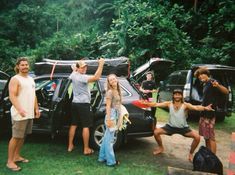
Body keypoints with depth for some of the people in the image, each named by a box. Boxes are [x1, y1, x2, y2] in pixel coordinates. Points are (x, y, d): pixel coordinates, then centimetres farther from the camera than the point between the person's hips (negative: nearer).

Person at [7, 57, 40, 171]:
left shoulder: (31, 79, 16)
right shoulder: (15, 79, -9)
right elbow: (12, 96, -19)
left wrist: (36, 109, 17)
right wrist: (19, 109, -32)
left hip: (30, 113, 8)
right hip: (19, 114, -8)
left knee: (23, 136, 14)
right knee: (16, 137, -5)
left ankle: (17, 156, 27)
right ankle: (10, 161, 3)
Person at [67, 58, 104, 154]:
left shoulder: (73, 75, 4)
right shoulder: (82, 77, -21)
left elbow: (75, 71, 30)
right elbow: (96, 77, -35)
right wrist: (101, 65, -32)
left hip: (75, 103, 8)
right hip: (84, 104, -8)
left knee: (73, 125, 15)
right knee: (86, 126, -1)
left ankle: (70, 146, 23)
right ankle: (86, 149, 4)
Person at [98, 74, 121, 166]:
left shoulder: (117, 91, 13)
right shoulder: (110, 92, -12)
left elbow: (118, 105, 11)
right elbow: (108, 106, -15)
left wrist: (118, 118, 9)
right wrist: (108, 119, -20)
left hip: (116, 116, 9)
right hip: (111, 115, -9)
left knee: (107, 137, 15)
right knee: (109, 139, -3)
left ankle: (103, 157, 25)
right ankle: (111, 161, 4)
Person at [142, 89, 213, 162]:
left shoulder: (185, 105, -18)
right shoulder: (169, 104, -10)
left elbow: (196, 107, -35)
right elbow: (157, 104, -18)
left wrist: (205, 108, -55)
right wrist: (147, 103, -35)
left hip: (183, 128, -2)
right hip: (171, 127, 2)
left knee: (197, 137, -20)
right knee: (156, 132, -12)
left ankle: (191, 154, 7)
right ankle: (161, 148, 17)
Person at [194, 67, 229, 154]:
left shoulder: (212, 82, -12)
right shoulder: (205, 84, 14)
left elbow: (226, 91, -24)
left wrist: (218, 86, -42)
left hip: (209, 114, -9)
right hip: (204, 114, 9)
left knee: (211, 137, -6)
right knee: (206, 137, 16)